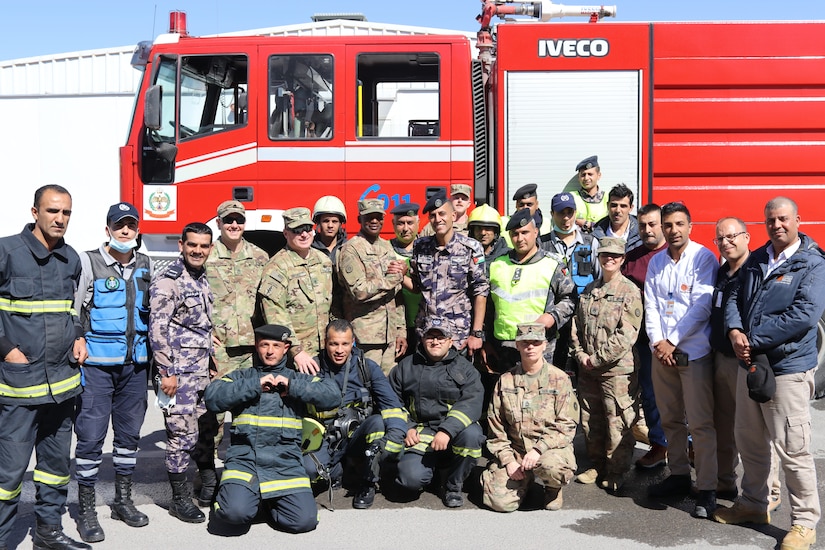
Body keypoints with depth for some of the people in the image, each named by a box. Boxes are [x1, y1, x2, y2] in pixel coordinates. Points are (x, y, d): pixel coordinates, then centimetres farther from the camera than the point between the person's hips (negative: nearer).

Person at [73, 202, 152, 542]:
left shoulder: (145, 266, 9)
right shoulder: (89, 263, -4)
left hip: (135, 364, 5)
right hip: (97, 364, -4)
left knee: (129, 433, 12)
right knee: (91, 436, -3)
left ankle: (123, 500, 26)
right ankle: (86, 510, 9)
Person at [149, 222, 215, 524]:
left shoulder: (204, 280, 14)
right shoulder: (167, 281, -11)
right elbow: (157, 329, -16)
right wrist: (167, 372, -19)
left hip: (202, 372, 8)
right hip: (179, 374, -8)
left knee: (207, 431, 14)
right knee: (183, 435, -3)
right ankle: (180, 499, 10)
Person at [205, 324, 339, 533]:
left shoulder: (298, 379, 18)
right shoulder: (241, 376, 16)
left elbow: (333, 394, 1)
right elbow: (212, 398, -4)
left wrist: (293, 387, -5)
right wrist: (254, 386, -8)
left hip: (285, 463, 1)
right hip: (244, 458, -1)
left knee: (305, 520, -15)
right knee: (236, 512, -27)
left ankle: (269, 500, 15)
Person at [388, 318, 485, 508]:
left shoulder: (465, 368, 5)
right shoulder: (405, 367, 12)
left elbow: (471, 403, -10)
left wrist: (447, 431, -24)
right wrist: (407, 429, -3)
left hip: (455, 429, 0)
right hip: (420, 433, 0)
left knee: (471, 434, -35)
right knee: (411, 478, -25)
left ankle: (454, 486, -8)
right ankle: (431, 464, 14)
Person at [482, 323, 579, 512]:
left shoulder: (559, 379, 0)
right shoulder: (505, 381, 7)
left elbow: (566, 426, -7)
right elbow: (496, 427, 7)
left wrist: (539, 449, -20)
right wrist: (508, 460, -4)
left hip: (552, 447, -2)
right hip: (515, 450, 2)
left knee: (550, 466, -37)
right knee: (500, 501, -18)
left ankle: (553, 489, 2)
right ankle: (525, 479, 17)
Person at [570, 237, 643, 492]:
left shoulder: (630, 291, -6)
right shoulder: (588, 291, 13)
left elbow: (627, 334, -14)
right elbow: (576, 325, 13)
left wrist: (598, 358, -14)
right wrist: (580, 354, -2)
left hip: (617, 369, -6)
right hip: (587, 369, 6)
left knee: (618, 423, -1)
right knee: (590, 421, 14)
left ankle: (616, 471, 13)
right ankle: (597, 466, 29)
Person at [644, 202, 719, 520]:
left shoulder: (704, 258, -5)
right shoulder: (656, 262, 12)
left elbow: (701, 306, -12)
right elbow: (651, 306, 8)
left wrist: (672, 342, -12)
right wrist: (657, 342, -6)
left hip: (694, 351, -5)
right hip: (661, 351, 6)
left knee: (700, 423, -5)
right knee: (670, 419, 12)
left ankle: (707, 490, 1)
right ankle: (678, 476, 25)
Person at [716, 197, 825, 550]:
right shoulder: (755, 260, 12)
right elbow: (735, 297, 12)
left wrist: (754, 340, -18)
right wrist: (734, 331, -9)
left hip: (787, 367, -7)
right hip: (750, 363, 7)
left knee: (792, 449, -3)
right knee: (749, 441, 17)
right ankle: (753, 505, 34)